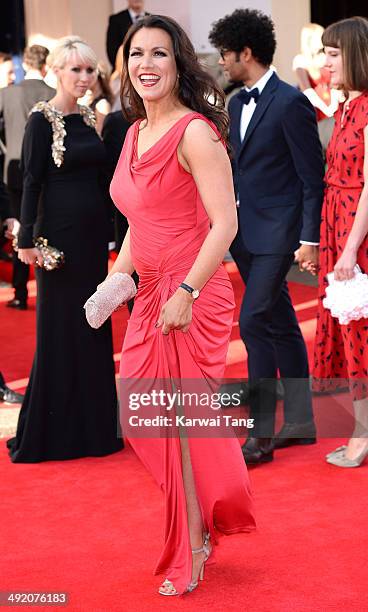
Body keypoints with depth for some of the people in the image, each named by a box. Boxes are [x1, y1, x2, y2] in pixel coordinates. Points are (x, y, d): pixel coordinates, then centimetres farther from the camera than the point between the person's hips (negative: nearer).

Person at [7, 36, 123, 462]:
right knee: (60, 327, -1)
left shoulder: (88, 118, 11)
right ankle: (51, 431, 8)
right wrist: (27, 239, -17)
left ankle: (92, 424, 21)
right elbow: (31, 181, -12)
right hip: (59, 231, -7)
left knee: (93, 327, 11)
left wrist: (107, 229, 14)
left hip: (93, 232, 7)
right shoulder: (42, 119, -9)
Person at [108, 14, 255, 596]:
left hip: (192, 300, -8)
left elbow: (225, 225, -20)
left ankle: (191, 553, 21)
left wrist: (186, 293, -22)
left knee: (180, 422, 3)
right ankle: (214, 508, 34)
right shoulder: (136, 133, 11)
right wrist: (117, 278, 11)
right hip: (151, 297, 8)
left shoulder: (195, 132, -14)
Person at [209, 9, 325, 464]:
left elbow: (312, 177, -12)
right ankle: (300, 422, 22)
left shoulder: (290, 103, -12)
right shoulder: (237, 104, 12)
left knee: (253, 323, -13)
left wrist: (309, 237, -15)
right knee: (281, 326, 13)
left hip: (277, 232, -8)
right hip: (246, 234, 8)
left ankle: (261, 433, -7)